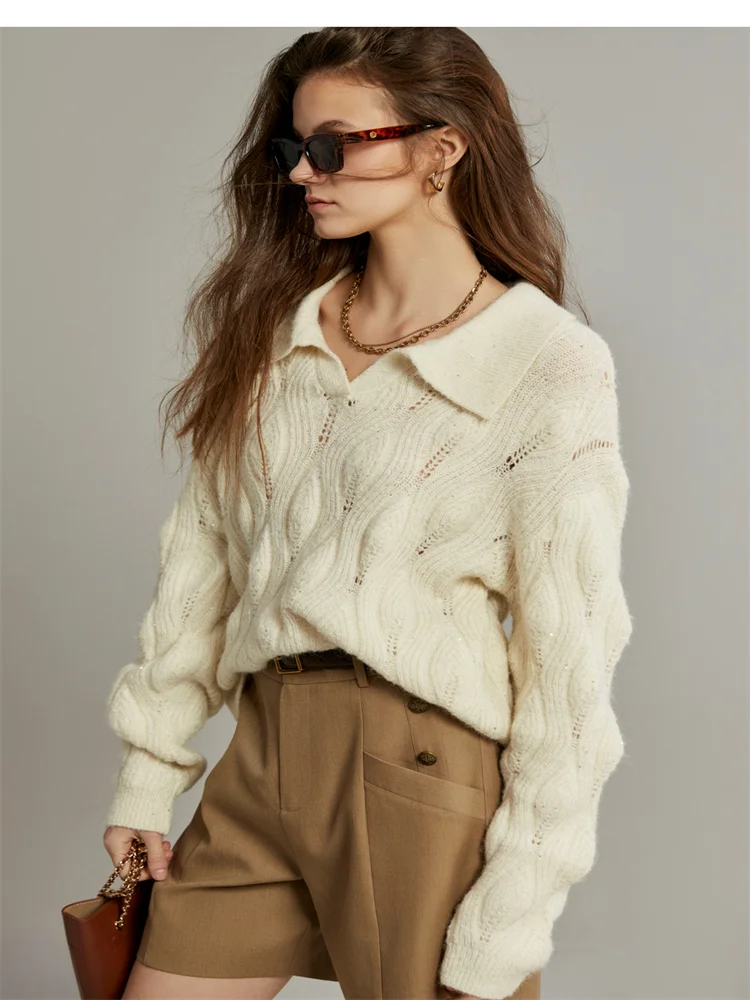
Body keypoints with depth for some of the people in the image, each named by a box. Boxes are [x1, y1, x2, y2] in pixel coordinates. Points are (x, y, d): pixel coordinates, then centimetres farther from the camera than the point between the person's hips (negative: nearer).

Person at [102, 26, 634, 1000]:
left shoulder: (552, 365, -9)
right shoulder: (274, 327, 8)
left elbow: (569, 653, -10)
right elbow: (203, 553, 9)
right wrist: (148, 774, 7)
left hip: (422, 774, -5)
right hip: (262, 762, 5)